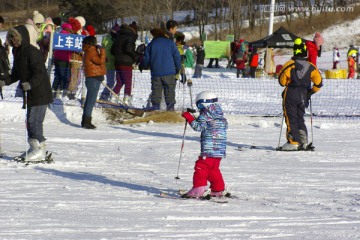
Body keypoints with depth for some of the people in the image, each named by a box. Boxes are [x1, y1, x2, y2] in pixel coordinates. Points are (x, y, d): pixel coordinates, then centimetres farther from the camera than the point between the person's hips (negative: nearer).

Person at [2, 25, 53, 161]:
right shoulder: (17, 52, 13)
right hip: (29, 94, 9)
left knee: (34, 120, -11)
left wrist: (30, 84, -35)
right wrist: (6, 82, 6)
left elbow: (40, 72, -21)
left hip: (40, 94, -9)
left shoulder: (32, 52, -16)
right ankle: (35, 148, 20)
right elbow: (16, 74, 21)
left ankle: (39, 150, -8)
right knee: (30, 121, 12)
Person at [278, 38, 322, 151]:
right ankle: (303, 138, 7)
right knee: (300, 118, 17)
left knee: (291, 118, 1)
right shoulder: (310, 66, -1)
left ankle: (293, 142, -4)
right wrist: (311, 92, 12)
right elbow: (318, 82, -2)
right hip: (303, 96, 4)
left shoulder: (289, 65, -12)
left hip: (290, 95, -4)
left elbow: (282, 81, -7)